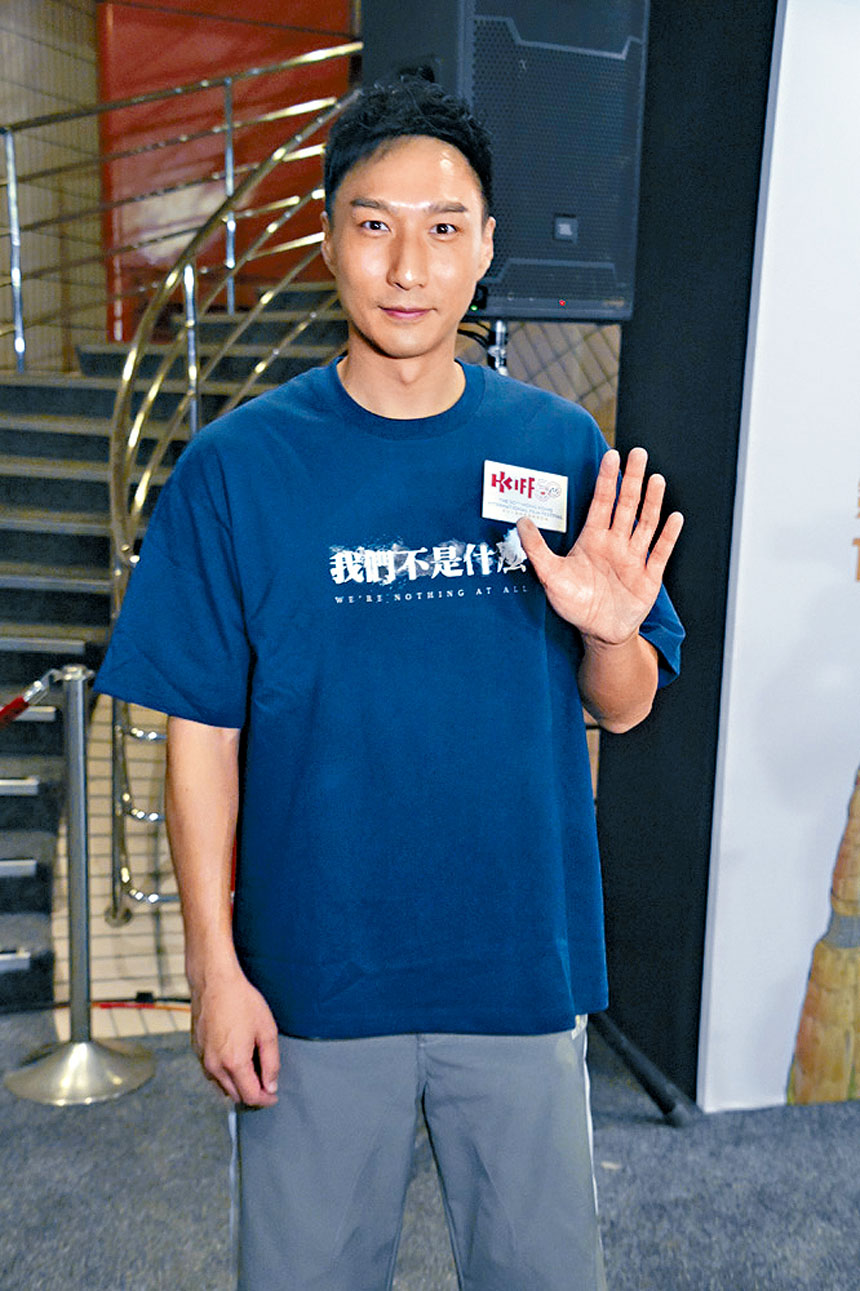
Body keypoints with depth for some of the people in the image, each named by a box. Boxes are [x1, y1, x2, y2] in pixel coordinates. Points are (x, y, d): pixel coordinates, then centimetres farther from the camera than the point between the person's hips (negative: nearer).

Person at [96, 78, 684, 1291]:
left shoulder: (563, 448, -5)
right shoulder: (237, 464, -10)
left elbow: (623, 706, 1)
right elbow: (202, 735, -6)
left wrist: (608, 633, -21)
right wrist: (214, 966, -6)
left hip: (522, 963, 2)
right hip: (315, 974, -1)